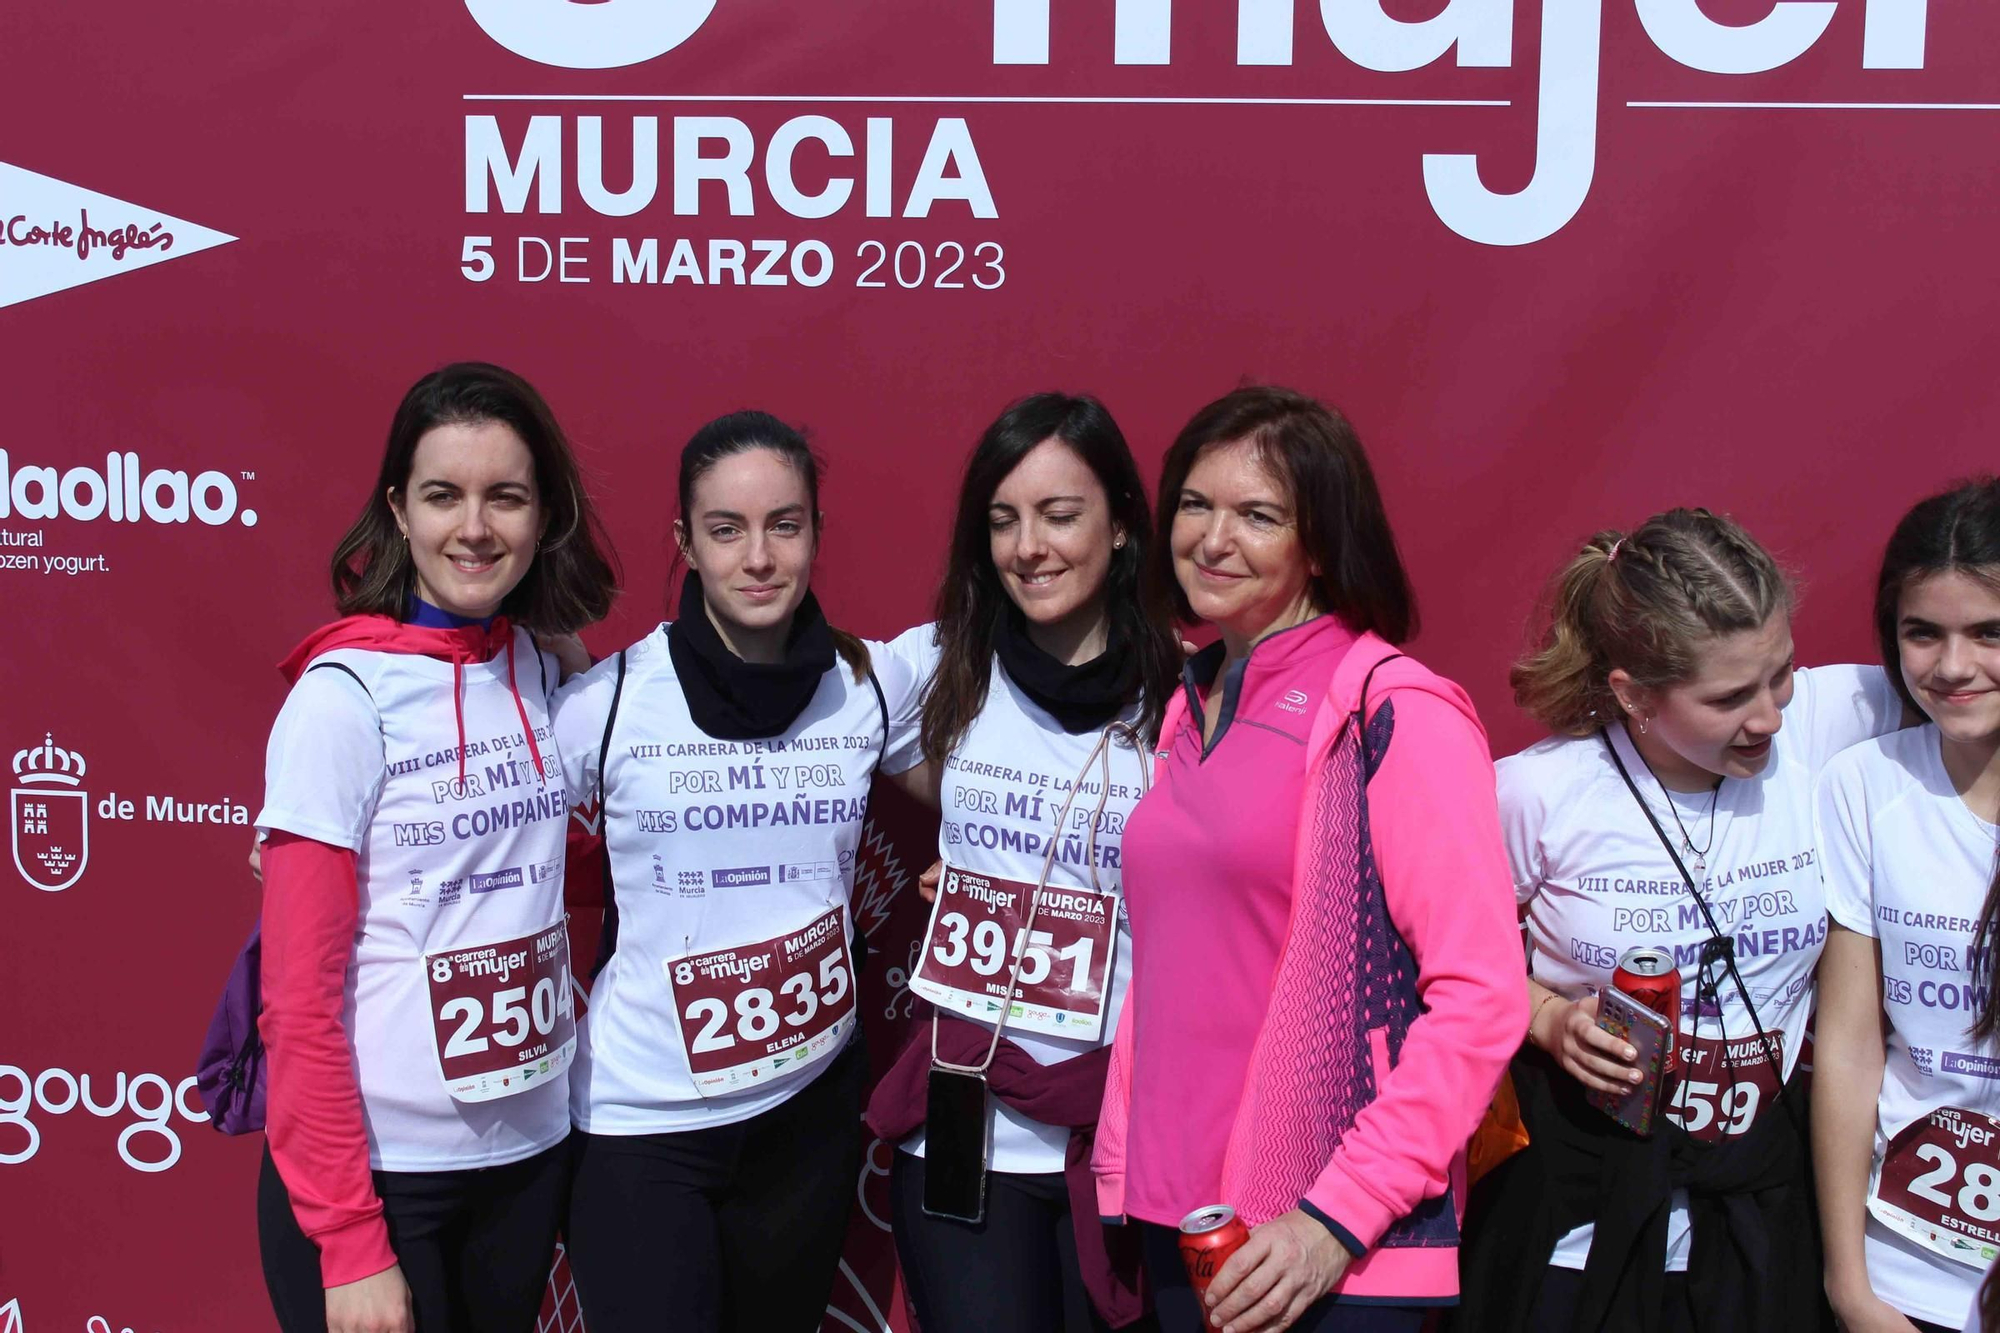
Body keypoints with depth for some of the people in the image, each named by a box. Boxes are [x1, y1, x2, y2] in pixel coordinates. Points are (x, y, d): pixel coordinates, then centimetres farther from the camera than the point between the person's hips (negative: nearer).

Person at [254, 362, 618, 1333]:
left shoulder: (541, 670, 2)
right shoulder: (342, 697, -13)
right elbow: (300, 995, -13)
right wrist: (349, 1240, -15)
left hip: (532, 1146, 5)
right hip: (376, 1168, -5)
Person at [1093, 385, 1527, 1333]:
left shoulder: (1398, 715, -11)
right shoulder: (1191, 708, 10)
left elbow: (1482, 996, -15)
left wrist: (1337, 1219, -17)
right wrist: (1120, 1158, 9)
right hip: (1177, 1225, 6)